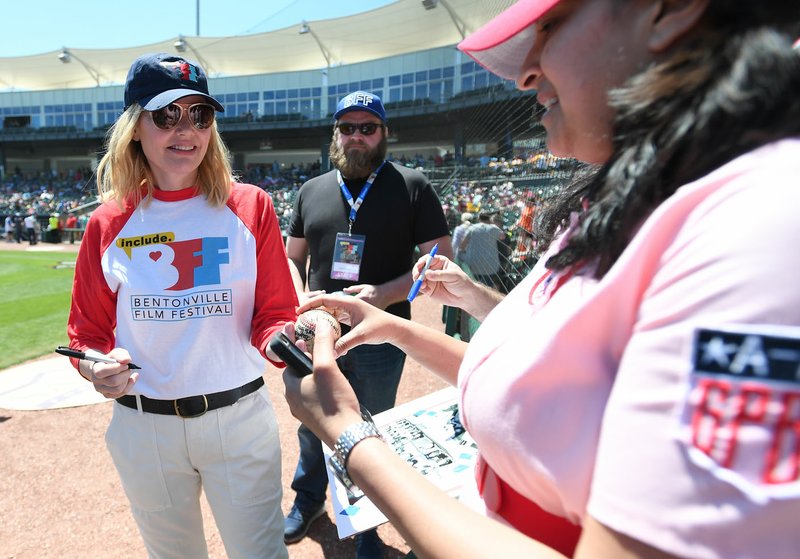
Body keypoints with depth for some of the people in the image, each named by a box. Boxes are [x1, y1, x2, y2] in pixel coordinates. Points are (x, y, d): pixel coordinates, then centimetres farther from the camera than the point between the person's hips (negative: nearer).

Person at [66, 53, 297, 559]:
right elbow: (88, 332, 5)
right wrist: (98, 369, -16)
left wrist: (284, 340, -27)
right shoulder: (109, 223, -1)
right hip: (143, 425, 2)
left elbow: (274, 316, -6)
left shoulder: (250, 207, -6)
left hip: (239, 417, -2)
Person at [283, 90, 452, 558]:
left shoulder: (413, 187, -5)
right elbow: (293, 257, 15)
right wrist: (300, 298, -6)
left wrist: (385, 294, -22)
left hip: (380, 340, -3)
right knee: (312, 425, 22)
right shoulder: (312, 191, 7)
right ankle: (309, 500, 50)